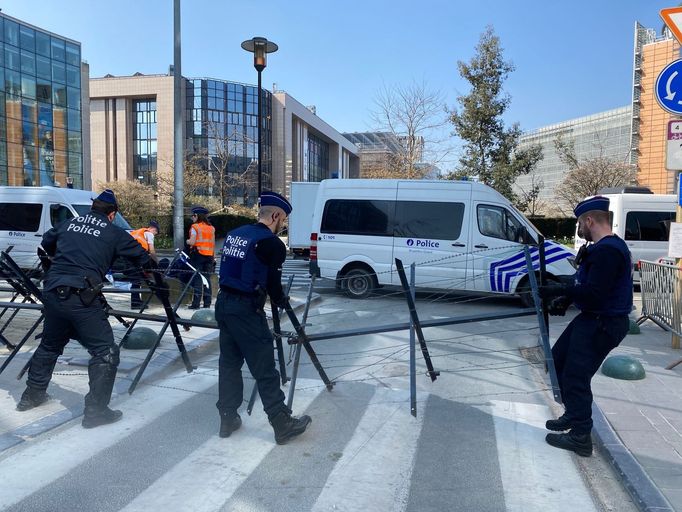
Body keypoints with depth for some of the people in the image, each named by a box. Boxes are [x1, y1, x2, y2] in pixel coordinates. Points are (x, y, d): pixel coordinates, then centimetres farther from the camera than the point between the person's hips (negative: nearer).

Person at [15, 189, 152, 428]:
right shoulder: (114, 233, 1)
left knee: (50, 344, 28)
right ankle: (96, 410, 1)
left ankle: (32, 394, 43)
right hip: (80, 298, -7)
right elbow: (141, 256, 6)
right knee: (105, 352, 1)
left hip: (51, 292, 7)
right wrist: (146, 268, 27)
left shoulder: (69, 224, 16)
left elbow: (46, 242, 33)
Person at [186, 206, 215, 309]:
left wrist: (187, 241, 8)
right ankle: (207, 303, 9)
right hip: (209, 255, 5)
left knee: (197, 278, -2)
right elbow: (213, 244, 11)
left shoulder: (195, 227, -6)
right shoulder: (211, 228, 11)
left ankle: (196, 303, -4)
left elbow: (192, 242, -13)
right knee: (207, 279, 8)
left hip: (198, 254, -5)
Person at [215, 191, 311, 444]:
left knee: (229, 363, 17)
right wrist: (282, 301, 15)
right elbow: (272, 281, -6)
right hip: (246, 309, -8)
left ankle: (227, 419, 26)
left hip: (224, 303, 8)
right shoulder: (272, 243, -12)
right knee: (265, 369, 0)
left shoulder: (234, 234, 11)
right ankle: (283, 425, 10)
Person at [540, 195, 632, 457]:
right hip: (592, 318, 11)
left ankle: (580, 437, 9)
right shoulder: (603, 247, 10)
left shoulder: (608, 250, -24)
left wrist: (559, 291, -20)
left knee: (575, 377, -4)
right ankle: (573, 415, 33)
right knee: (558, 360, 19)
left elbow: (594, 293, -28)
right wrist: (565, 299, 6)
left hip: (603, 324, -11)